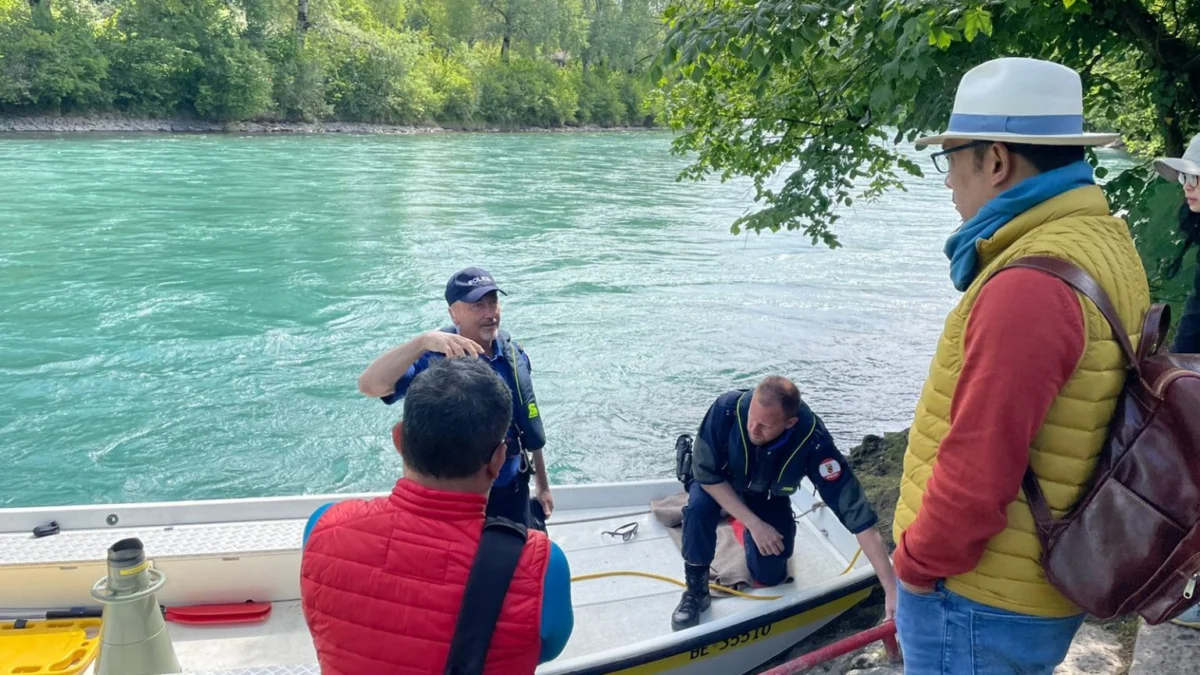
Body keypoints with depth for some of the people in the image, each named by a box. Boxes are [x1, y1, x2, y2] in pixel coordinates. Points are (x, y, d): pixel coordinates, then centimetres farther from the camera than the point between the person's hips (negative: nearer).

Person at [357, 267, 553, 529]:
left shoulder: (514, 354, -3)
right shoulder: (435, 358, -20)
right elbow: (369, 385, -37)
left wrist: (543, 486, 13)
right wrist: (423, 341, -49)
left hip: (512, 493, 5)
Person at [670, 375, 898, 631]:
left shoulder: (813, 442, -38)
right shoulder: (727, 409, -39)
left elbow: (857, 513, -37)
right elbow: (706, 474, -26)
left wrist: (891, 587, -40)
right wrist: (754, 523, -30)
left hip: (767, 495, 1)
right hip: (717, 481, -1)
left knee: (770, 576, -4)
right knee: (699, 507, -33)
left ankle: (748, 533, 29)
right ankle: (696, 589, -9)